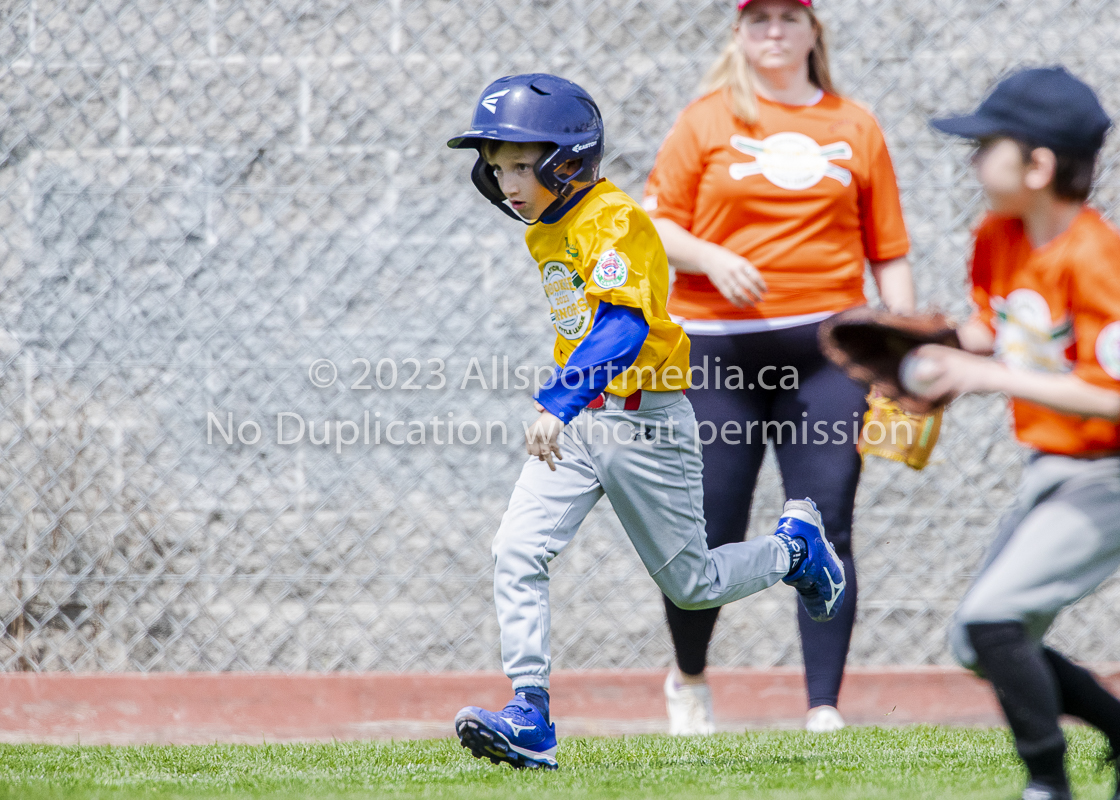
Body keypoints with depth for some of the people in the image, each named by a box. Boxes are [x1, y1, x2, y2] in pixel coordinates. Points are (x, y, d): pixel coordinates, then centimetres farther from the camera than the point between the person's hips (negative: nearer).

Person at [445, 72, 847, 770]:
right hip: (577, 423, 7)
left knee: (692, 585, 7)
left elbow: (624, 324, -35)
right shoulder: (546, 230, 8)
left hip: (647, 424, -7)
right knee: (517, 554, -14)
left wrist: (559, 401, -47)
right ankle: (530, 723, -14)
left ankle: (797, 545, 37)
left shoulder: (614, 221, -20)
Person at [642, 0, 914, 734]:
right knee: (711, 534, 0)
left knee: (825, 528, -7)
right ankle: (689, 679, 26)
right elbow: (656, 226, 5)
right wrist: (712, 258, -15)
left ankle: (825, 709, -4)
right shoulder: (707, 121, 7)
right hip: (718, 352, -1)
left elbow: (889, 253, 10)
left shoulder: (855, 127, 11)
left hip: (827, 350, 1)